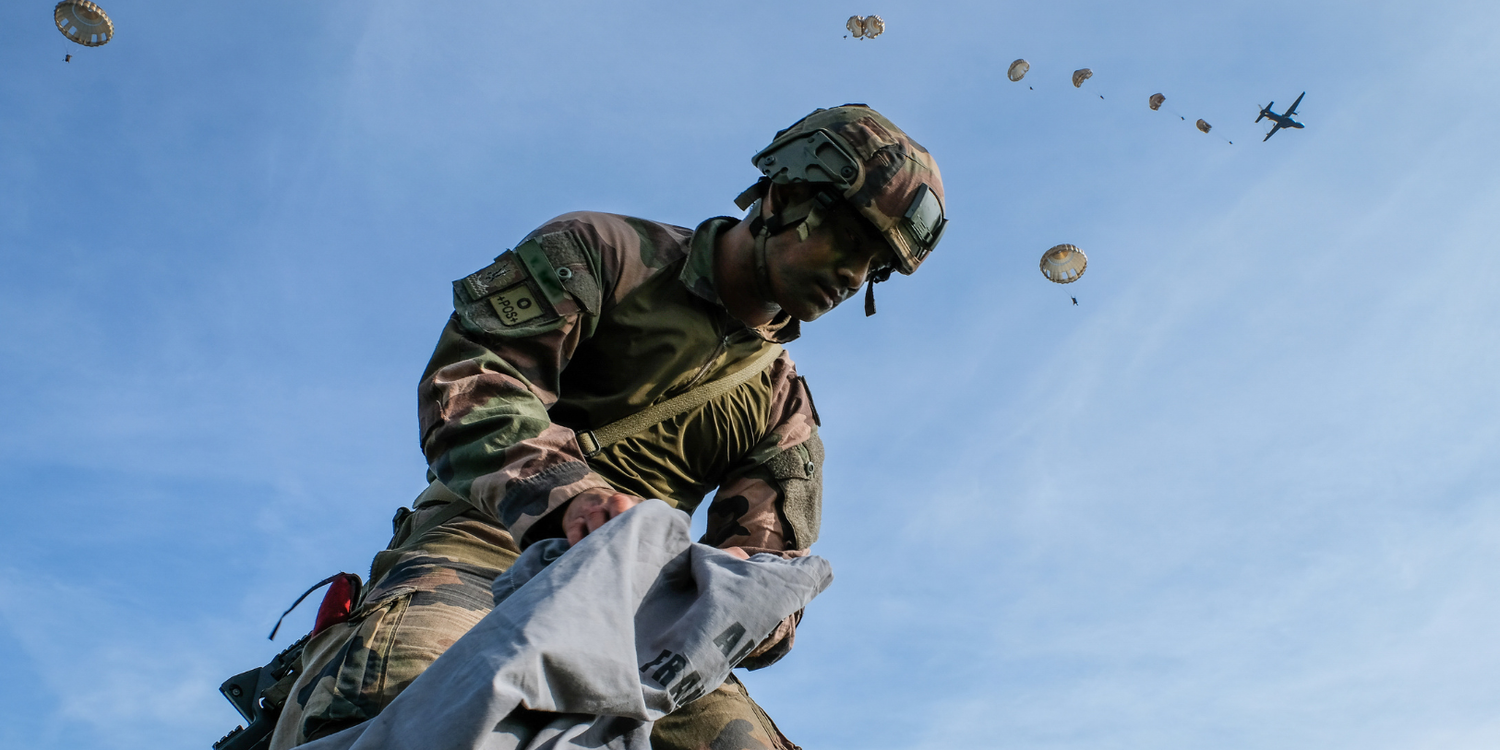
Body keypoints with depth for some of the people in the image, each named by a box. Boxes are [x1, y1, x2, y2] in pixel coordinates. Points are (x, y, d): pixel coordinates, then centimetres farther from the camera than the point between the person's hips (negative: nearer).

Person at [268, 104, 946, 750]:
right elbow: (468, 378, -10)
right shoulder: (601, 252, 6)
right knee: (391, 686, -37)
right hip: (490, 536, -4)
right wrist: (565, 492, -31)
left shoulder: (783, 407, 18)